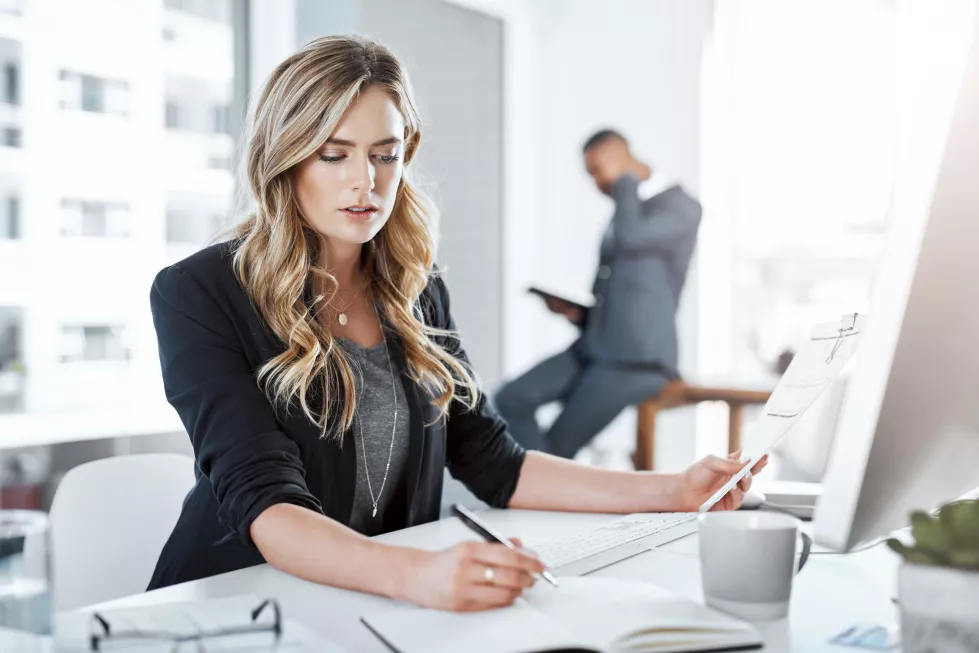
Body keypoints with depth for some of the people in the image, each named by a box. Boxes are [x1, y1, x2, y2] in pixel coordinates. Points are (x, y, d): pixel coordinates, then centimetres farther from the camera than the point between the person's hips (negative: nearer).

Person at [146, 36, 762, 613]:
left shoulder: (418, 293, 7)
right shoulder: (198, 294, -10)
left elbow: (494, 464, 8)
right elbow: (262, 501, -20)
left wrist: (675, 491, -2)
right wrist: (416, 574, -37)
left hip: (379, 609, 4)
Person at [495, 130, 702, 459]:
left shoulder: (681, 207, -3)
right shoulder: (622, 215, 23)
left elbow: (628, 239, -23)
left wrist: (626, 182, -5)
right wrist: (574, 311, 3)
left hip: (638, 359, -8)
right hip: (591, 349, 8)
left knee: (557, 445, -9)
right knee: (510, 401, -11)